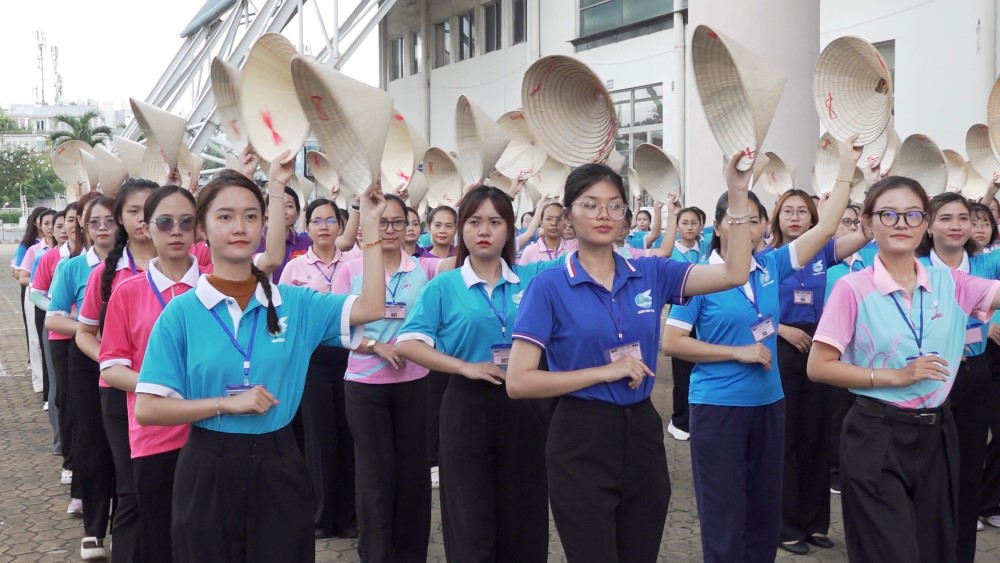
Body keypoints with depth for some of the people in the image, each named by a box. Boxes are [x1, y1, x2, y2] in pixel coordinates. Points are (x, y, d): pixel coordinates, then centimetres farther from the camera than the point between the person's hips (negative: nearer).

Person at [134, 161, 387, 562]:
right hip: (210, 469, -2)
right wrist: (228, 403, -16)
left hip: (278, 467, 2)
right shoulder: (181, 312, -5)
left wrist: (369, 225, -9)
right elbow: (147, 409, -7)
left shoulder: (295, 304, 2)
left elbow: (370, 307, -10)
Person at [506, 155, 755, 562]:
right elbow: (518, 382, -14)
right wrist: (606, 371, -16)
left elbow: (734, 274, -4)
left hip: (643, 434, 5)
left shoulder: (650, 274, 4)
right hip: (581, 442, -4)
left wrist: (737, 194, -11)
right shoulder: (549, 286, -9)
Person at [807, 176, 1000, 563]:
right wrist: (895, 376, -15)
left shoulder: (949, 283, 2)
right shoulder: (853, 288, -10)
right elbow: (818, 367, -10)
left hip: (936, 434, 5)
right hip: (877, 437, -4)